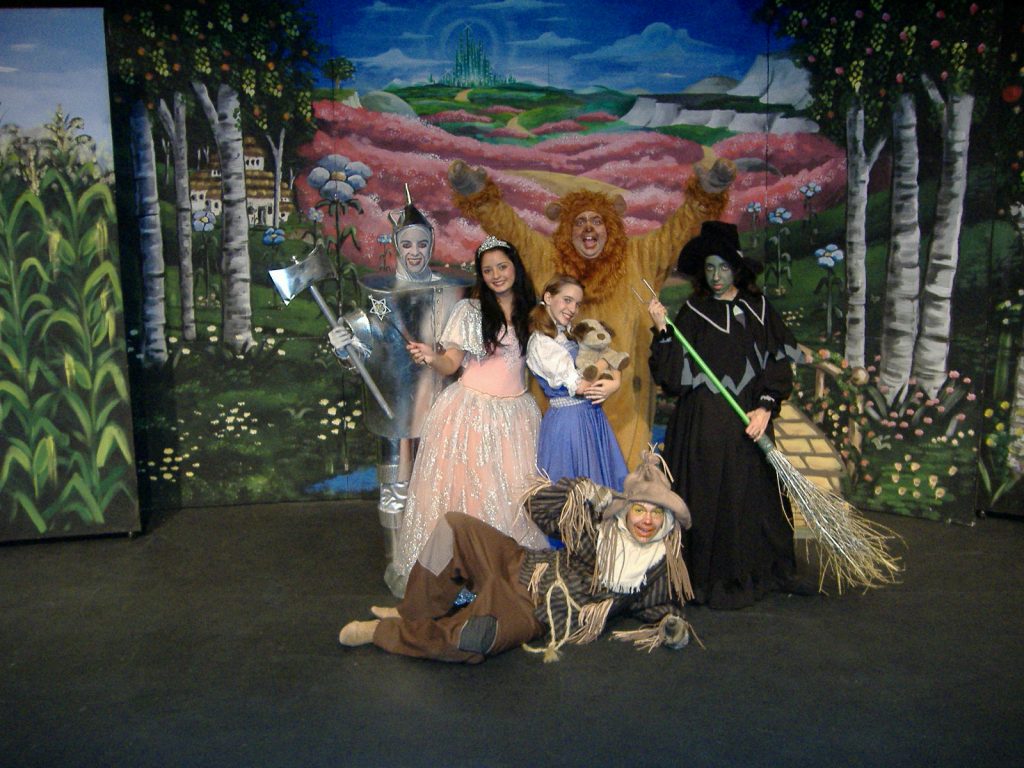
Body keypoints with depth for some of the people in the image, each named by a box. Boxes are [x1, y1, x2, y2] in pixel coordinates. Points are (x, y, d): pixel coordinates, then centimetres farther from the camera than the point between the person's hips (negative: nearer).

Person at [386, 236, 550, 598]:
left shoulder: (531, 313, 11)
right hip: (471, 413, -3)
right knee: (467, 487, -3)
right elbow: (451, 364, -5)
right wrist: (432, 357, -23)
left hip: (516, 413, 3)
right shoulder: (469, 310, 0)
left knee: (514, 491, 1)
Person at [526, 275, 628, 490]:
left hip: (592, 416, 8)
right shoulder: (540, 342, -15)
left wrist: (615, 382, -14)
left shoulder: (572, 333, 10)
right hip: (569, 419, -8)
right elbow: (578, 386, -18)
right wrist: (611, 386, -2)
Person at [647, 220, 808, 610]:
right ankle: (710, 578, 14)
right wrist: (663, 332, -15)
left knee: (752, 497, 5)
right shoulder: (692, 314, 3)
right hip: (703, 424, -1)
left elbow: (779, 363, 3)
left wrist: (766, 406, -9)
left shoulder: (759, 309, 5)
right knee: (707, 500, 1)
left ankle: (753, 574, 20)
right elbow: (674, 377, -4)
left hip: (748, 422, 1)